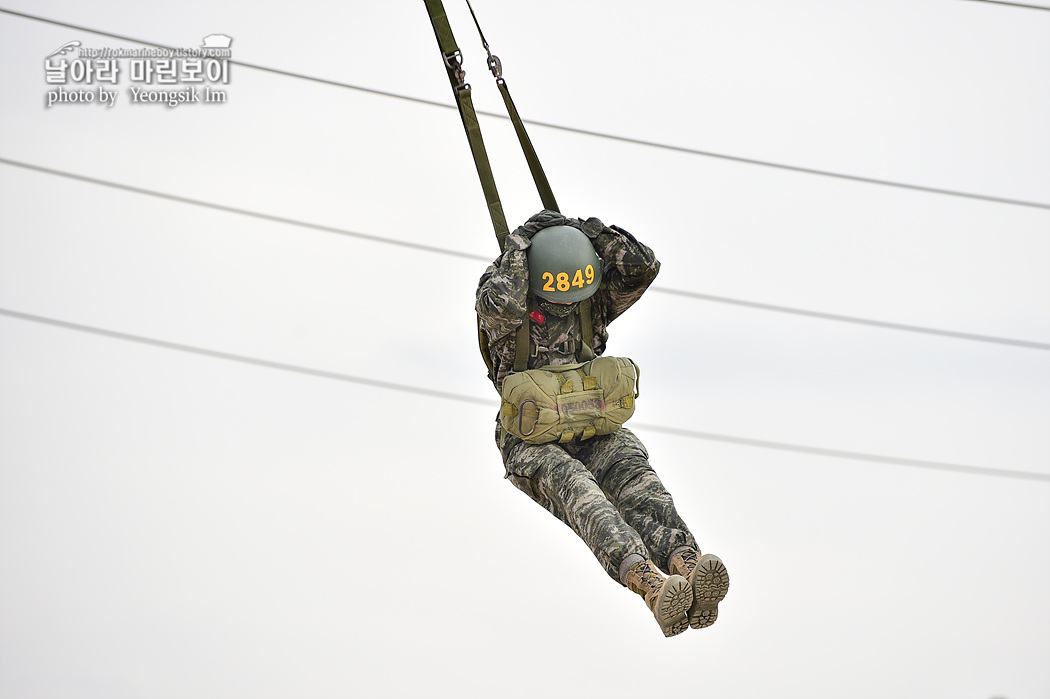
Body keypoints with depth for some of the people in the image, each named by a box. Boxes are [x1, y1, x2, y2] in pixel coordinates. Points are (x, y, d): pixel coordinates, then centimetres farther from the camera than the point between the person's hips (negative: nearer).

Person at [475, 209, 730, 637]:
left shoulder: (593, 301, 2)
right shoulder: (502, 308, -10)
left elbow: (643, 266, -12)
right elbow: (500, 302, -36)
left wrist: (585, 230, -12)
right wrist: (521, 240, -23)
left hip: (592, 436, 4)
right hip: (532, 448, -4)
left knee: (637, 484, -30)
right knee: (577, 493, -37)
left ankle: (687, 570, -58)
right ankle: (650, 585, -61)